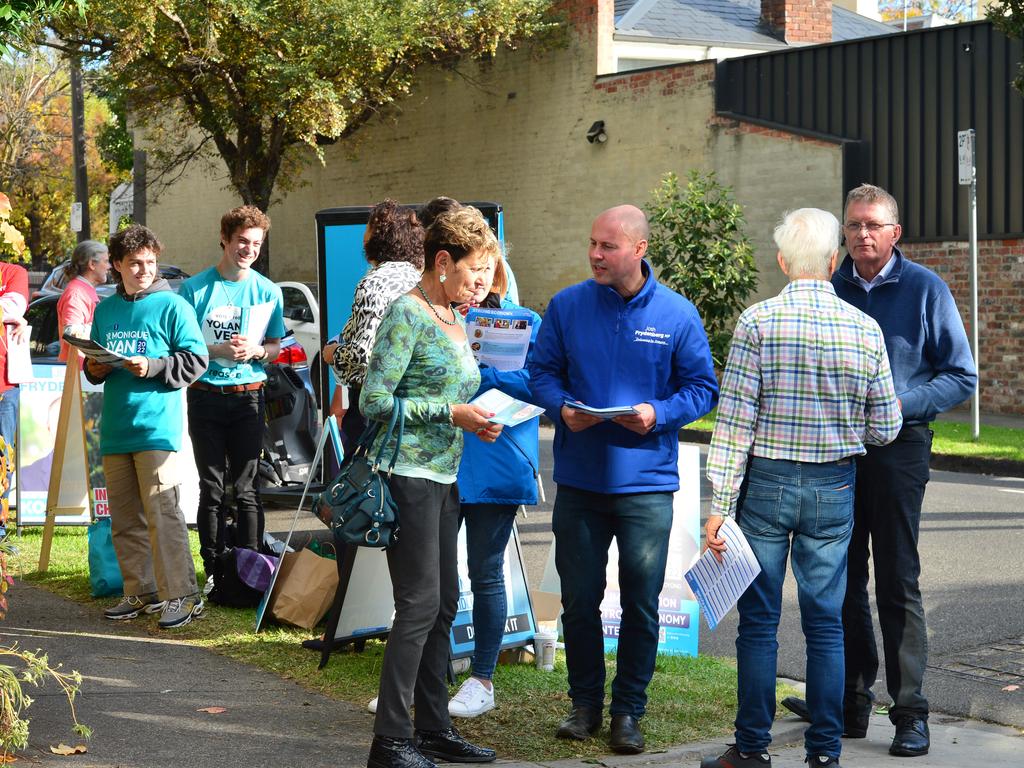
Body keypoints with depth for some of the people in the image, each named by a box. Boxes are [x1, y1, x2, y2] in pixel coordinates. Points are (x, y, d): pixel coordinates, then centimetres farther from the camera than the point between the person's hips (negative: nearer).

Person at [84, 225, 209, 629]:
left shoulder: (171, 306, -3)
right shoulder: (105, 309, 14)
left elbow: (196, 360, -6)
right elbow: (93, 363, 23)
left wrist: (153, 367, -18)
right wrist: (94, 369, 1)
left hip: (157, 426, -6)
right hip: (115, 429, 7)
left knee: (162, 513, -11)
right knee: (125, 519, 10)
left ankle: (182, 595, -8)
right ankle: (141, 592, 20)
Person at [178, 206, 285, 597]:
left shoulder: (267, 291, 6)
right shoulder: (195, 288, 1)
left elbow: (275, 347, 12)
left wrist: (255, 351, -11)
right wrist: (219, 351, -14)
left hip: (248, 398, 1)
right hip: (205, 398, -1)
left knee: (245, 488, 1)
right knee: (212, 488, 3)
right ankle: (214, 572, 8)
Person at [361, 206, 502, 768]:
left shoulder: (454, 321, 16)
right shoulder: (407, 313, -11)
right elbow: (375, 400, -16)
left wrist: (476, 420, 7)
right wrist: (450, 413, -17)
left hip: (443, 476, 9)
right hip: (408, 474, -9)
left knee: (442, 604, 11)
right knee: (420, 603, -9)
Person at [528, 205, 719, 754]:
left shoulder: (678, 315, -3)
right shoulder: (566, 306, 2)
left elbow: (702, 388, 2)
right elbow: (542, 371, 7)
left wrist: (660, 414, -16)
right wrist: (561, 408, -12)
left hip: (646, 484, -1)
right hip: (579, 479, 2)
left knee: (641, 603, 5)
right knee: (579, 599, 9)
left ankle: (628, 710, 19)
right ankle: (585, 703, 25)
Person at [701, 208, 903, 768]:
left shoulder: (757, 322, -10)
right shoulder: (866, 329, -2)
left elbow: (734, 424, -11)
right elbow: (885, 429, 3)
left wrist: (720, 506, -8)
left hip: (766, 484, -2)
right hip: (834, 490, 2)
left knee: (758, 620, 6)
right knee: (826, 623, 8)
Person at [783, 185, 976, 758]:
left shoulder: (925, 289, -4)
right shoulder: (831, 288, 7)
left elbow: (962, 376, -4)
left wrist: (900, 404, -16)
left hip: (897, 447, -4)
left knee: (898, 582, -3)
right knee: (843, 580, 9)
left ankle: (911, 713, 3)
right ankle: (852, 701, 20)